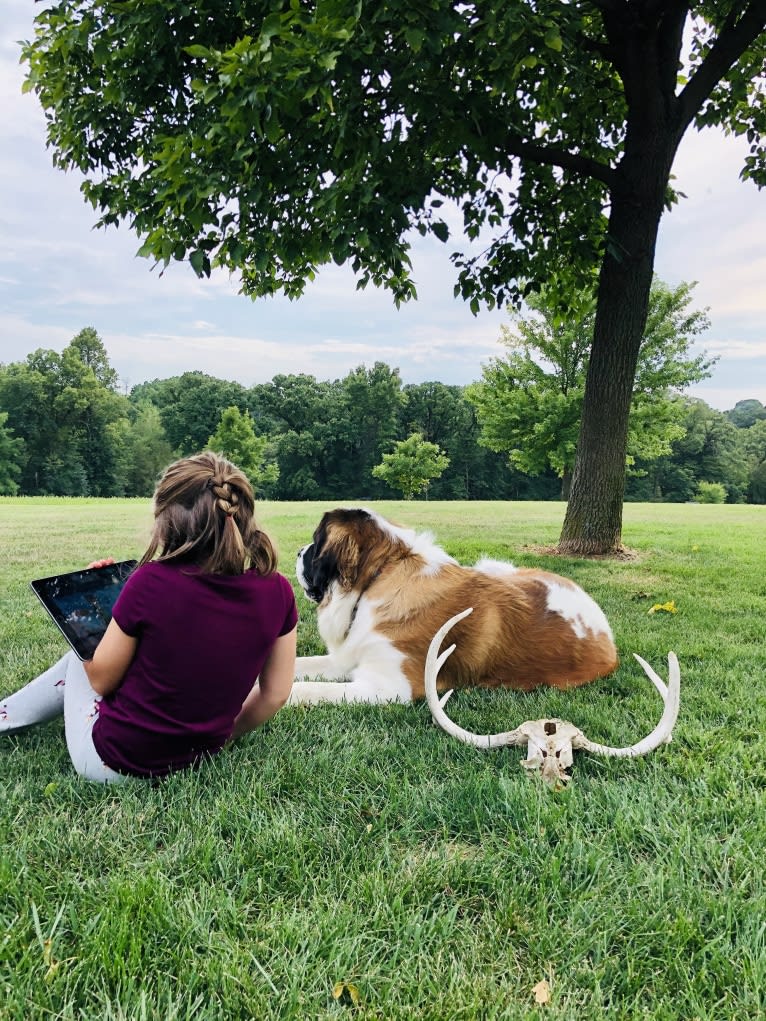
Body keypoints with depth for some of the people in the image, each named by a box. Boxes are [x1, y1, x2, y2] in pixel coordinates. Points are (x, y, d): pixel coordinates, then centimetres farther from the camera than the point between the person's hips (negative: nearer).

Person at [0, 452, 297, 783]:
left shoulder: (151, 582, -24)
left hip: (112, 762, -4)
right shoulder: (277, 593, -14)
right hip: (196, 759, 4)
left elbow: (101, 680, -9)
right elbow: (275, 694, -1)